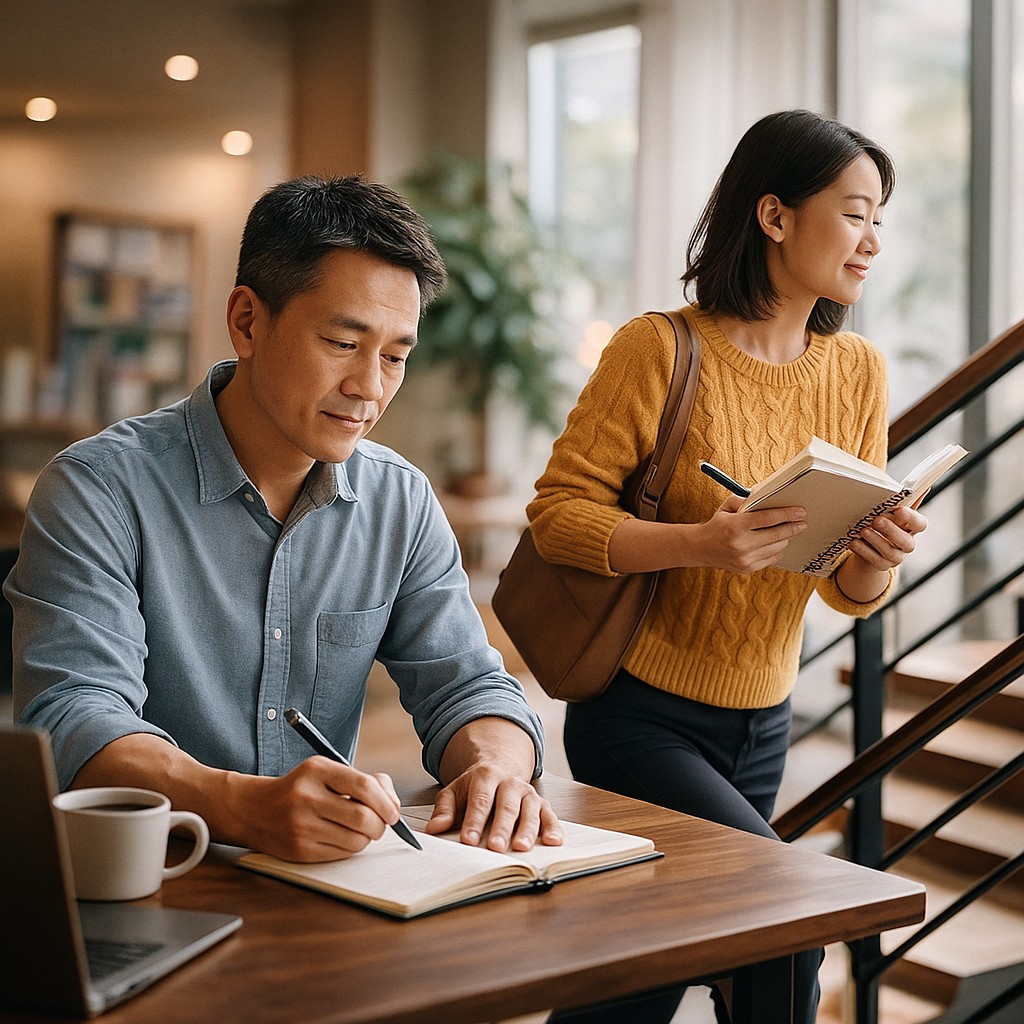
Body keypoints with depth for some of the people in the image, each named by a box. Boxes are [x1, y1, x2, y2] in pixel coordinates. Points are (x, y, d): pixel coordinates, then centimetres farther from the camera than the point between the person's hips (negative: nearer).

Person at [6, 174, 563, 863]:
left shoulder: (403, 502, 8)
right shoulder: (100, 490, -9)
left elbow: (468, 686, 6)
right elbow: (71, 719, -19)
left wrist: (496, 768, -18)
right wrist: (244, 807, -38)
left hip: (335, 876, 4)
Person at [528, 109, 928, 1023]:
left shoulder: (858, 372, 2)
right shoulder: (662, 350, -14)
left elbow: (849, 593, 6)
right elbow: (558, 511, -15)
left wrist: (881, 556, -18)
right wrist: (698, 545, -30)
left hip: (761, 730, 6)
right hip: (640, 716, -6)